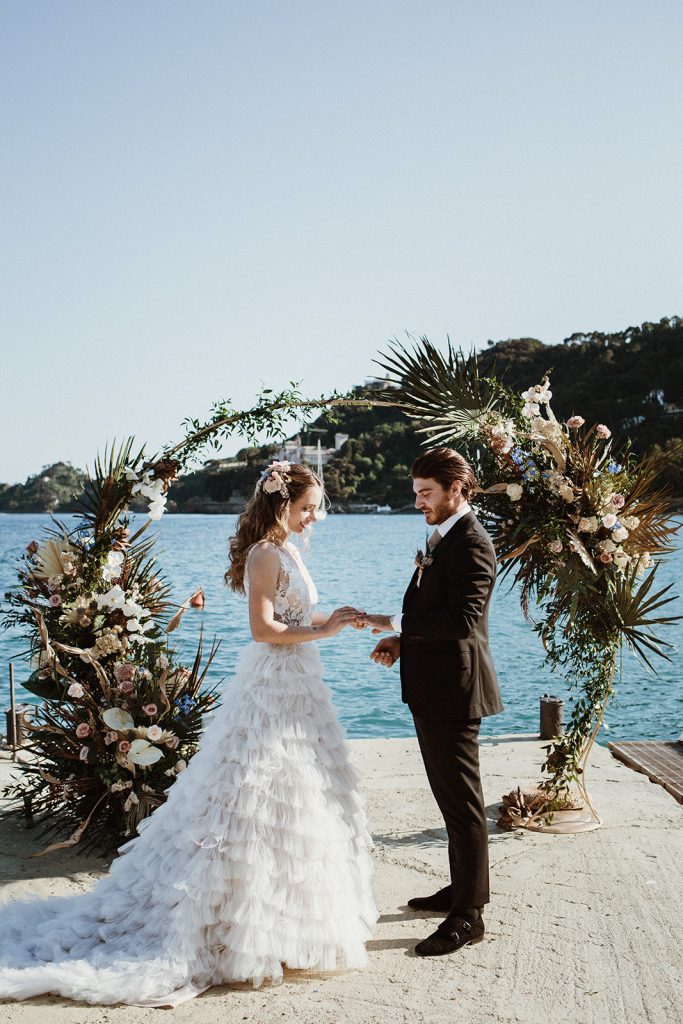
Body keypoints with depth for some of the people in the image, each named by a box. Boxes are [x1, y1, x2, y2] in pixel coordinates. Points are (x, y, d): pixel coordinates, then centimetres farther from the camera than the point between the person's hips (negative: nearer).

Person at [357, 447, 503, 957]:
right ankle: (461, 888, 34)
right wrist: (403, 641, 7)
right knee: (450, 795, 20)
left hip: (453, 690, -11)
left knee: (462, 801, -3)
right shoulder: (442, 538, 15)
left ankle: (469, 915, 6)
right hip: (433, 688, 11)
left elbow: (461, 619, -27)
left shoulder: (471, 544, -17)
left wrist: (396, 624, -23)